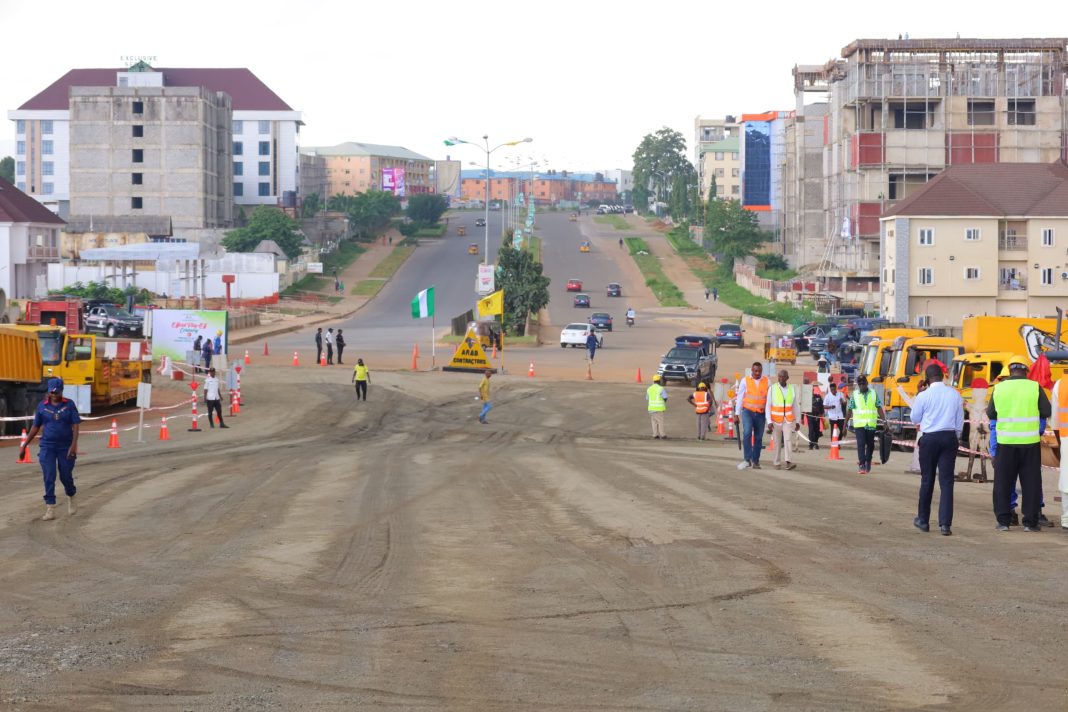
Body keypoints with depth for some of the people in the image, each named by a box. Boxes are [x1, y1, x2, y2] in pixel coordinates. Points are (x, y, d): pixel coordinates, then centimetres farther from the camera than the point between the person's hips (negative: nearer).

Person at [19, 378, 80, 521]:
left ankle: (71, 498, 37)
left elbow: (75, 426, -6)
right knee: (49, 478, -7)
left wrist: (74, 444, -19)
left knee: (66, 476, 6)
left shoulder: (69, 405, -1)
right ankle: (50, 509, -6)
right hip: (47, 447, 1)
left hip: (66, 447, -1)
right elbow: (35, 427, 9)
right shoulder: (42, 406, 3)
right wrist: (24, 446, 8)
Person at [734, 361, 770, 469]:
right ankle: (748, 459, -21)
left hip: (761, 413, 2)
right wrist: (736, 414, 1)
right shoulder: (745, 381, 1)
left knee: (758, 438, 6)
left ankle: (755, 461, 16)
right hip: (747, 412, -2)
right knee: (747, 433, -20)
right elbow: (739, 397, 4)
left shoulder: (766, 381, 3)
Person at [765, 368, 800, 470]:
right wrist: (769, 422, -13)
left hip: (788, 421, 1)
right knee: (777, 442, 3)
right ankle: (776, 463, 17)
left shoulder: (792, 389, 2)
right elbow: (768, 406, -6)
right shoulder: (772, 389, -5)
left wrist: (798, 421, 7)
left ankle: (788, 462, -25)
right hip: (776, 421, -1)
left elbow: (796, 406, 8)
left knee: (788, 440, -16)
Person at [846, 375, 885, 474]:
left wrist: (884, 421, -2)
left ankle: (868, 463, 27)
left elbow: (879, 408, 6)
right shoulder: (854, 395, 5)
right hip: (859, 424, -2)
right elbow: (849, 410, 7)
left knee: (870, 444, 10)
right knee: (861, 444, -11)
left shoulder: (874, 394, 7)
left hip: (871, 424, 2)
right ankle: (861, 465, -14)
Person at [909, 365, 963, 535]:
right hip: (950, 437, 2)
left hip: (930, 438, -2)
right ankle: (945, 524, -6)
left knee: (927, 480, 11)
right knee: (946, 481, 1)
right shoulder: (955, 395, 0)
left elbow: (914, 418, 3)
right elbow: (960, 421, 8)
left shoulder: (924, 396, -10)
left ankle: (923, 520, 21)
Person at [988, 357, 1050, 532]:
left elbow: (991, 414, 6)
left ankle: (1003, 520, 10)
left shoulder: (999, 388, -1)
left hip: (1006, 442, 1)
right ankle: (1030, 521, 7)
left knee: (1003, 482, 11)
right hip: (1030, 441, -1)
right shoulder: (1034, 387, -5)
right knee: (1031, 483, 8)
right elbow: (1047, 411, -2)